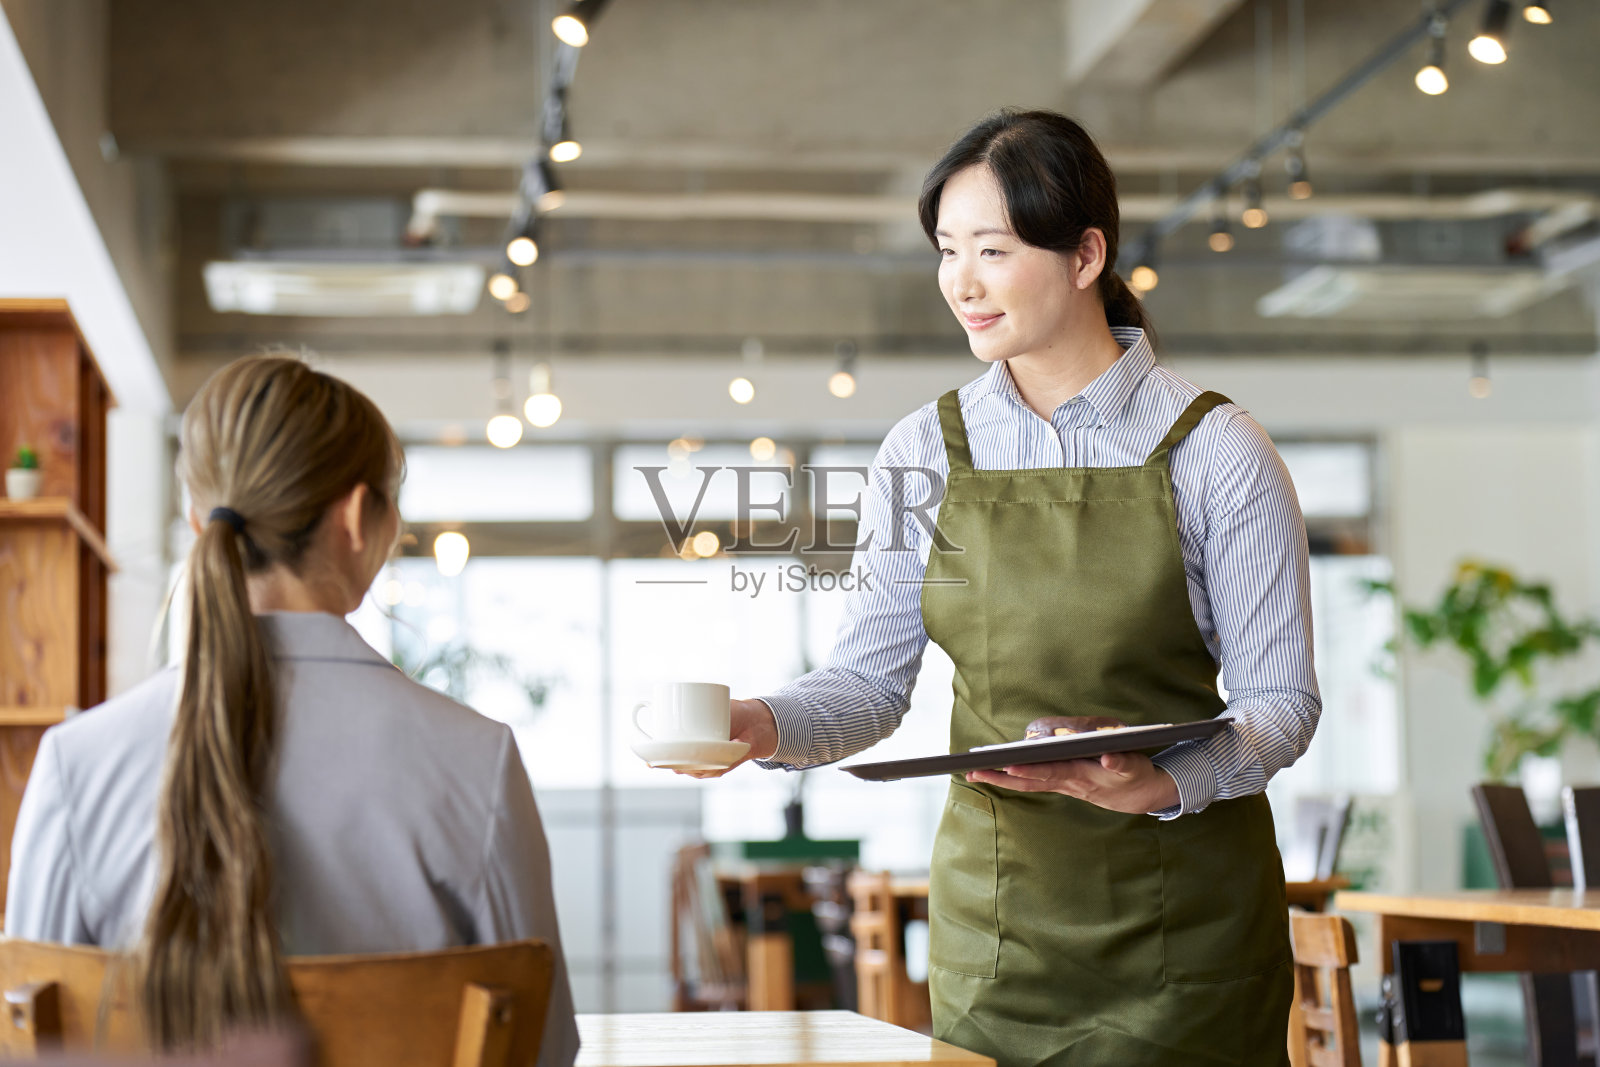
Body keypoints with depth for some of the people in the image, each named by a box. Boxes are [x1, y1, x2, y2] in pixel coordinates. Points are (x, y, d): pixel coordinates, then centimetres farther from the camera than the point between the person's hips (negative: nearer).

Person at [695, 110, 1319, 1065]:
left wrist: (1162, 785, -23)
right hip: (995, 910, 2)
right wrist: (762, 726, -17)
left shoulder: (1215, 449, -6)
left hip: (1183, 914, -2)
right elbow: (872, 680, 4)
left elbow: (1282, 700, -5)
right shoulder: (927, 451, 4)